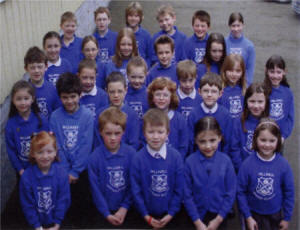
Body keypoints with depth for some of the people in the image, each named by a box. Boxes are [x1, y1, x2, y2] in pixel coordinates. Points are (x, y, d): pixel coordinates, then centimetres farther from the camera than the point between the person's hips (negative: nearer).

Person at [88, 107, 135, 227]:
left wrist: (124, 208, -8)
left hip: (126, 211, 1)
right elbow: (95, 189, -8)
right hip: (104, 213, -1)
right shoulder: (94, 157, -12)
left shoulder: (131, 154, -9)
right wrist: (107, 214, -9)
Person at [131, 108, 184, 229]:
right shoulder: (138, 158, -12)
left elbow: (179, 189, -5)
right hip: (147, 215, 0)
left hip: (169, 216, 1)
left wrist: (171, 213, -6)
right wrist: (146, 216, -6)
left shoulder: (176, 157, -10)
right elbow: (136, 190, -7)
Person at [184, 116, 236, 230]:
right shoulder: (190, 162, -13)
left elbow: (231, 193, -6)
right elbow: (187, 194, -9)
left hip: (219, 216, 1)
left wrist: (218, 219, -7)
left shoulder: (226, 161, -10)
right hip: (197, 215, 0)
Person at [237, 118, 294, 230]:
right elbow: (241, 191, -10)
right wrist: (247, 217, -7)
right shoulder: (247, 164, -17)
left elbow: (289, 193, -4)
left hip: (276, 214, 1)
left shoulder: (283, 165, -14)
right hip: (255, 214, -1)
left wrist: (287, 218, 1)